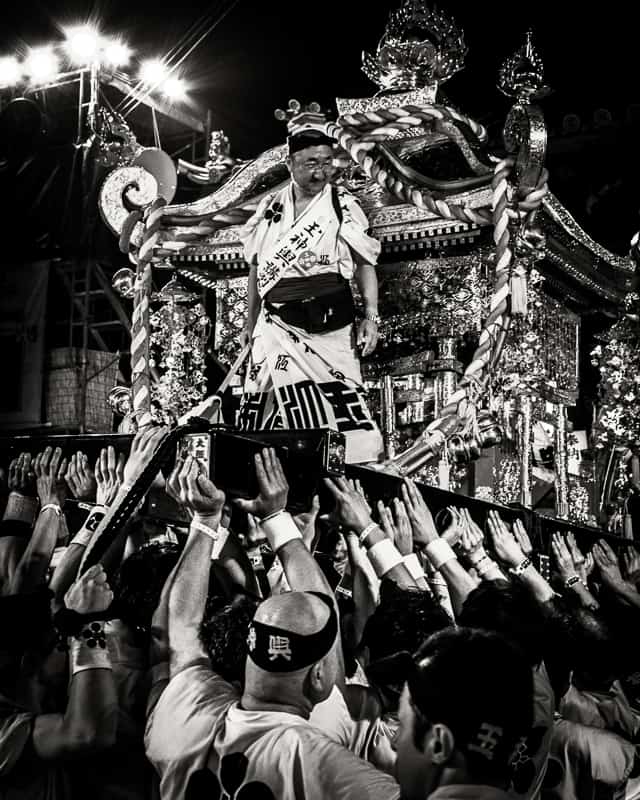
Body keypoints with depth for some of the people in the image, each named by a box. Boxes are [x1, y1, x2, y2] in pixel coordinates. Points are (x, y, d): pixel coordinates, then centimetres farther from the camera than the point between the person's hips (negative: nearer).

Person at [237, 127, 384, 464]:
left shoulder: (343, 205, 1)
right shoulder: (270, 206, 10)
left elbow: (365, 263, 2)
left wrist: (370, 317, -8)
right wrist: (250, 322, 19)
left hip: (330, 327, -3)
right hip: (276, 326, 3)